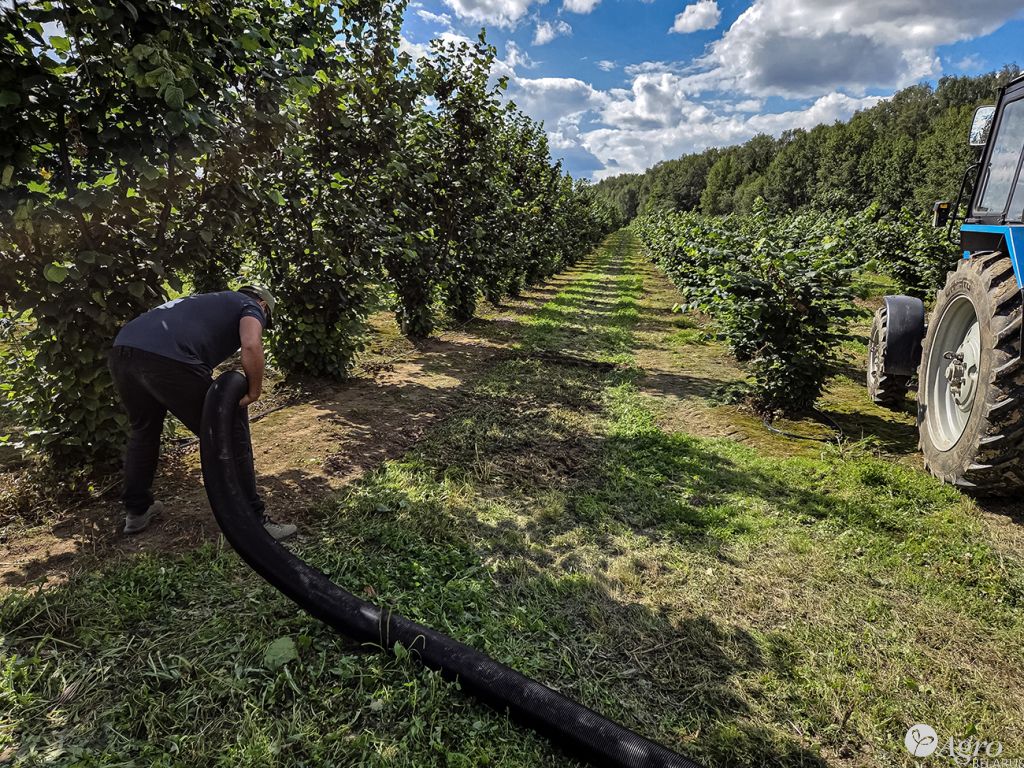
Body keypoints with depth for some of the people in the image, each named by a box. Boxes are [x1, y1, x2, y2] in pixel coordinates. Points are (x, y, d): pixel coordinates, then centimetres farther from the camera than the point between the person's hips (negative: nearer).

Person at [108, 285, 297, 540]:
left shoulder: (213, 301, 37)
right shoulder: (252, 307, 14)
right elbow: (251, 346, -10)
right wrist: (254, 391, 2)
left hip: (122, 349, 8)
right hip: (167, 360, -8)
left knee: (143, 431, 31)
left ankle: (136, 510, 44)